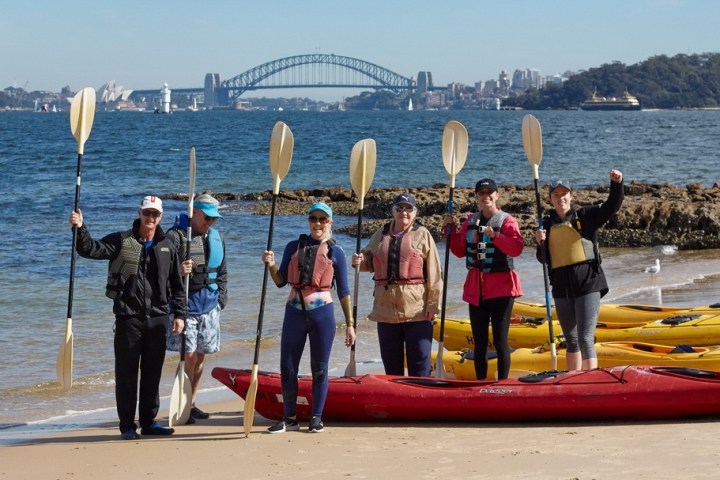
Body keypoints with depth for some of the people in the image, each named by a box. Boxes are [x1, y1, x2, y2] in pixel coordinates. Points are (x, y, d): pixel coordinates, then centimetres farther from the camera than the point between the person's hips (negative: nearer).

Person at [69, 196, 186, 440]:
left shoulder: (167, 246, 9)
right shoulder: (122, 241, -1)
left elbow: (177, 284, 12)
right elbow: (91, 250, -10)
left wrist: (179, 314, 7)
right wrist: (80, 229, -27)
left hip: (158, 318, 3)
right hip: (128, 317, -3)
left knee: (153, 372, 10)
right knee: (126, 372, 0)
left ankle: (149, 422, 20)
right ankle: (127, 426, 6)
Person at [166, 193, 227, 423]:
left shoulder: (217, 238, 12)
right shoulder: (175, 236, -8)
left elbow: (222, 273, 20)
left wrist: (220, 300, 11)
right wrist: (178, 272, -32)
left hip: (209, 307, 6)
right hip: (186, 306, -6)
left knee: (200, 356, 9)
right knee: (189, 355, -8)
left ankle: (192, 402, 20)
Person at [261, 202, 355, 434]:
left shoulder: (335, 252, 3)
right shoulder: (294, 247, 8)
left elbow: (343, 291, 5)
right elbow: (281, 281, 8)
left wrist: (349, 324, 2)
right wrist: (271, 265, -12)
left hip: (322, 313, -2)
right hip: (295, 312, 2)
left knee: (319, 369, 4)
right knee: (287, 368, 3)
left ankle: (316, 418, 14)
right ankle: (289, 418, 14)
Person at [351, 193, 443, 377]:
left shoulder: (422, 235, -1)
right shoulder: (382, 233, 11)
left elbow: (434, 274, -5)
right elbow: (370, 261, 22)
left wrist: (433, 304, -11)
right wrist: (360, 261, -3)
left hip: (417, 311, -4)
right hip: (386, 307, 4)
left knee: (419, 362, -1)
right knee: (391, 362, 13)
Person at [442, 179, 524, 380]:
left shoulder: (507, 221, -5)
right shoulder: (470, 222, 12)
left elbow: (517, 248, -19)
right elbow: (460, 250, 15)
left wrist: (495, 235, -29)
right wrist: (450, 229, 5)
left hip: (501, 288, -6)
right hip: (476, 288, 6)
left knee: (499, 340, -7)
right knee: (479, 342, 11)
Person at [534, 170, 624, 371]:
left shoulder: (585, 216, 0)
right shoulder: (547, 224, 10)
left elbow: (612, 206, -11)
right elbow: (543, 258, 14)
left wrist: (616, 183, -28)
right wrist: (540, 243, -7)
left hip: (588, 283, -5)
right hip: (561, 287, 5)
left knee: (585, 338, -13)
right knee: (571, 340, 16)